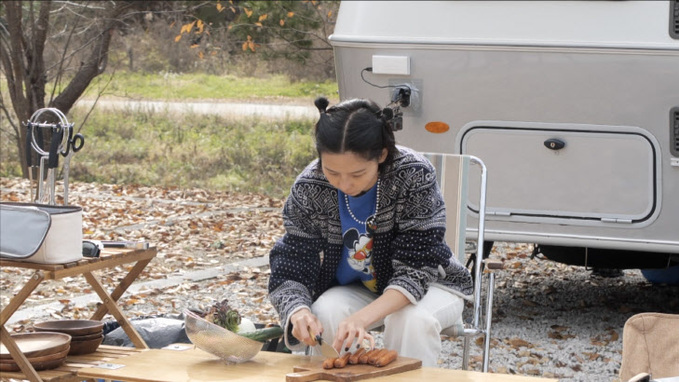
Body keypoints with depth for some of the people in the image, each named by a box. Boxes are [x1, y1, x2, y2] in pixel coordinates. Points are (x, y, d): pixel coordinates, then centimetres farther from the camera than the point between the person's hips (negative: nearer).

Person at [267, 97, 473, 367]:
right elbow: (289, 270, -16)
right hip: (353, 291, 2)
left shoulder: (415, 175, -28)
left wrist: (363, 317, -45)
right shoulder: (308, 189, -20)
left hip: (427, 285, -2)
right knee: (324, 314, -29)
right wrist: (299, 311, -41)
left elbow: (416, 269, -29)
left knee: (413, 319, -34)